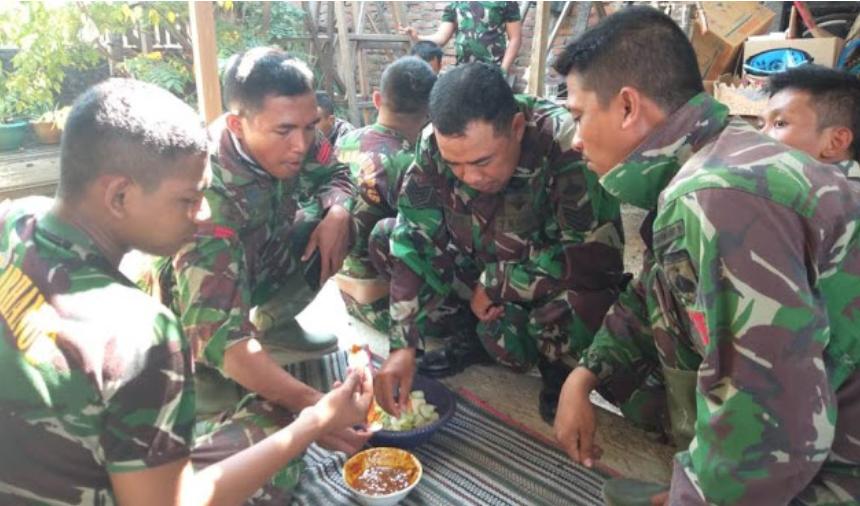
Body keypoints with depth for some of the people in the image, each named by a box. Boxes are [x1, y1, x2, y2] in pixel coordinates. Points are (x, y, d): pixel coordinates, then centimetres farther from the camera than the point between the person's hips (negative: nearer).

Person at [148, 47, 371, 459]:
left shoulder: (291, 140, -21)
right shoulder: (206, 192, -39)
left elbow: (334, 176, 0)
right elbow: (217, 330, -44)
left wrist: (337, 212, -25)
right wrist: (310, 404, -54)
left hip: (263, 263, 7)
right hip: (191, 306, -7)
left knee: (347, 216, -11)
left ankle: (272, 322, 3)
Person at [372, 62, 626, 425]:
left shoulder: (566, 145, -33)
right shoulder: (435, 145, -20)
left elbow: (589, 260, -31)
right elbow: (414, 242, -18)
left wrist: (495, 284, -22)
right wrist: (403, 345, -23)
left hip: (556, 284, -4)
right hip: (481, 267, 5)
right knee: (386, 241, -10)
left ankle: (558, 371, 1)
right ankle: (468, 338, 7)